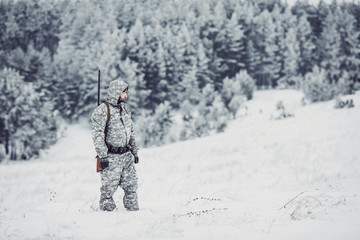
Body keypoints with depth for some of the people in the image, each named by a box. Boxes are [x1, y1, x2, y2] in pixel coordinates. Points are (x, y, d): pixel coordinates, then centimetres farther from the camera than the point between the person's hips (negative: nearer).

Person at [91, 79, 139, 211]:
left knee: (131, 185, 8)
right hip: (111, 157, -7)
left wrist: (134, 151, 19)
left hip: (127, 155, 7)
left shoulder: (125, 108, 14)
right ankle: (106, 209, 9)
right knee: (109, 186, -3)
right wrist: (103, 156, -19)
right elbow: (97, 135, -14)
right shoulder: (102, 111, -11)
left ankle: (133, 209, 16)